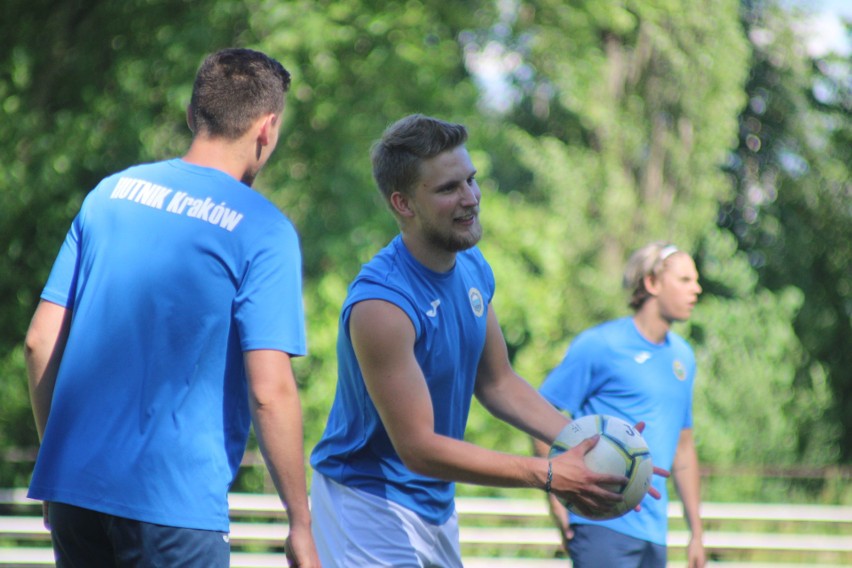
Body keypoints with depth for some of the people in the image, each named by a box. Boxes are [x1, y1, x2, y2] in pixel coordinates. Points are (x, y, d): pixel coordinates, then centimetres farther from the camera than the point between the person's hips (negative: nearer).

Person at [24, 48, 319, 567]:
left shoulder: (110, 193, 9)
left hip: (72, 485, 5)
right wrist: (301, 526, -6)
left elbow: (41, 341, 8)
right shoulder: (263, 231, -7)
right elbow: (269, 390, -13)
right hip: (174, 503, -5)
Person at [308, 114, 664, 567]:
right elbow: (419, 449, -26)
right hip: (370, 508, -9)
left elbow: (497, 383, 13)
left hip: (436, 505, 9)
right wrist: (548, 476, -24)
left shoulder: (473, 270, 1)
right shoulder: (381, 305, -26)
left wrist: (579, 442, -3)